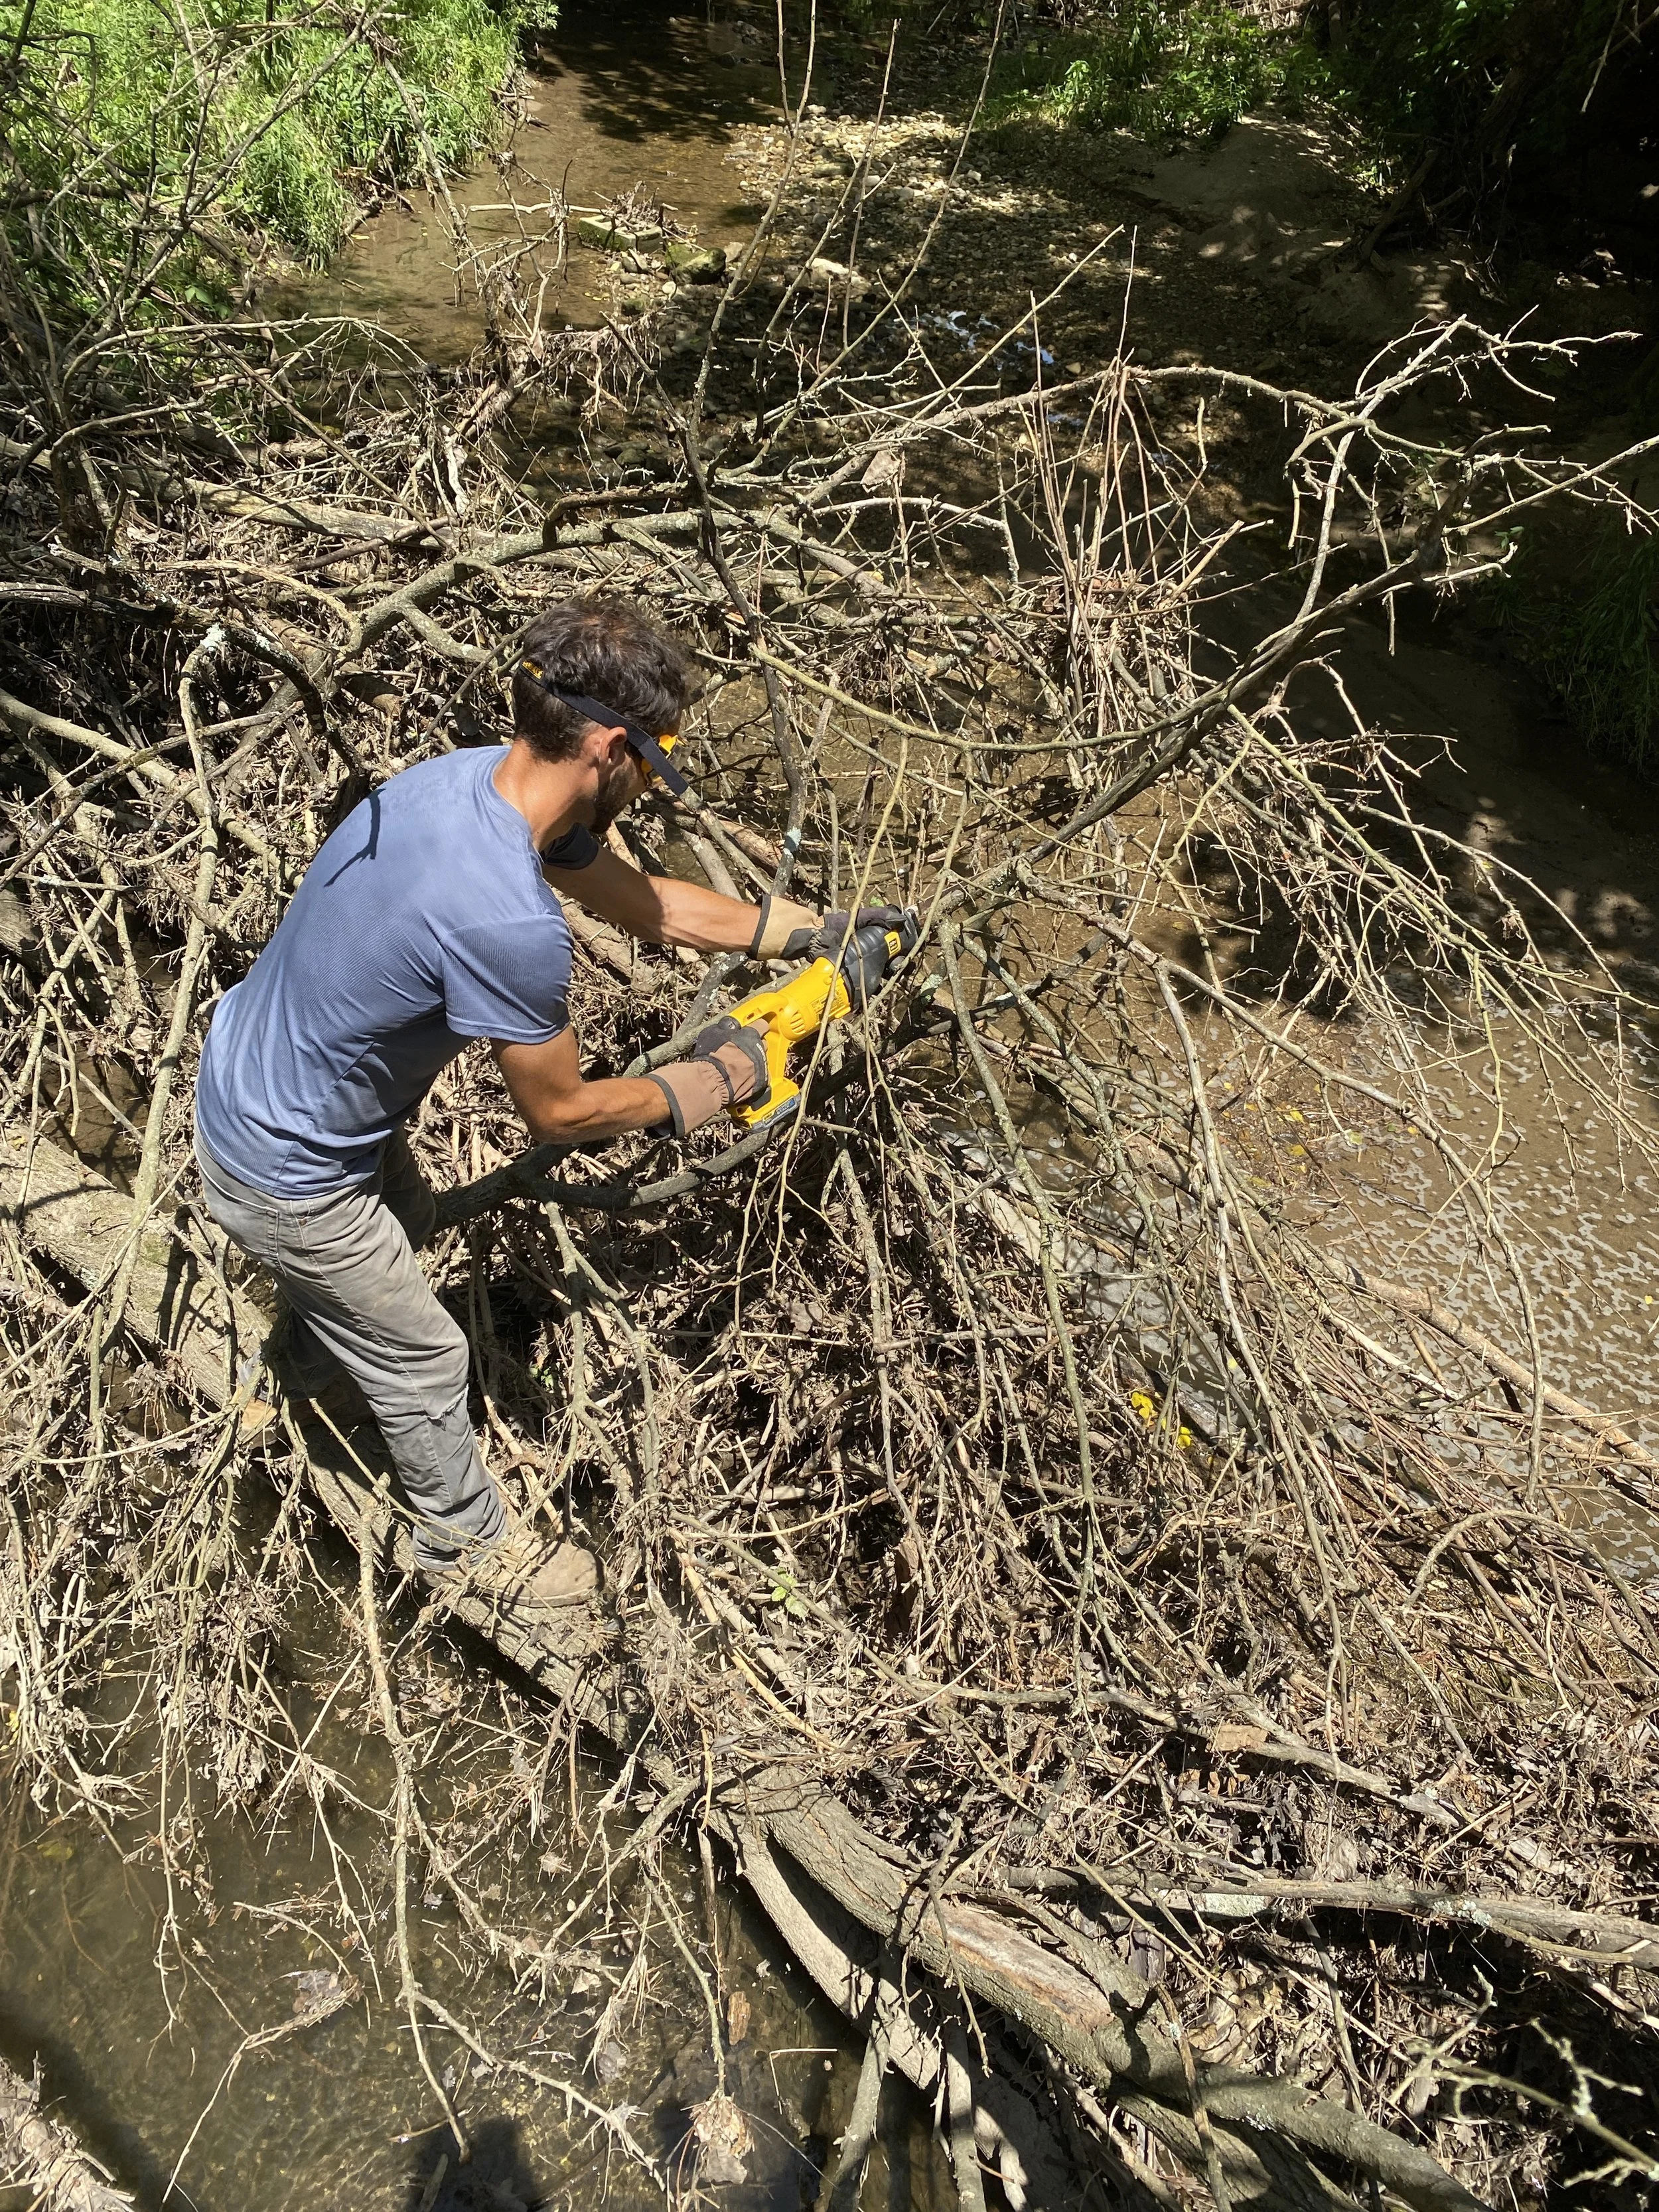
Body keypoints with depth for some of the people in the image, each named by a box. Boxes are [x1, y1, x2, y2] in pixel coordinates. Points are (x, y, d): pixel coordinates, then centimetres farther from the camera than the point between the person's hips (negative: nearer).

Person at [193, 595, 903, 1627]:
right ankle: (469, 1540, 42)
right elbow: (562, 1113, -21)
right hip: (286, 1178, -8)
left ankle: (310, 1369, 64)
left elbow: (646, 900, 3)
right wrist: (711, 1081, -7)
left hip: (252, 1071, 8)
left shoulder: (477, 777, -11)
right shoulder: (508, 921, -39)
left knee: (409, 1223, 34)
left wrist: (818, 931, 6)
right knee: (424, 1356, 13)